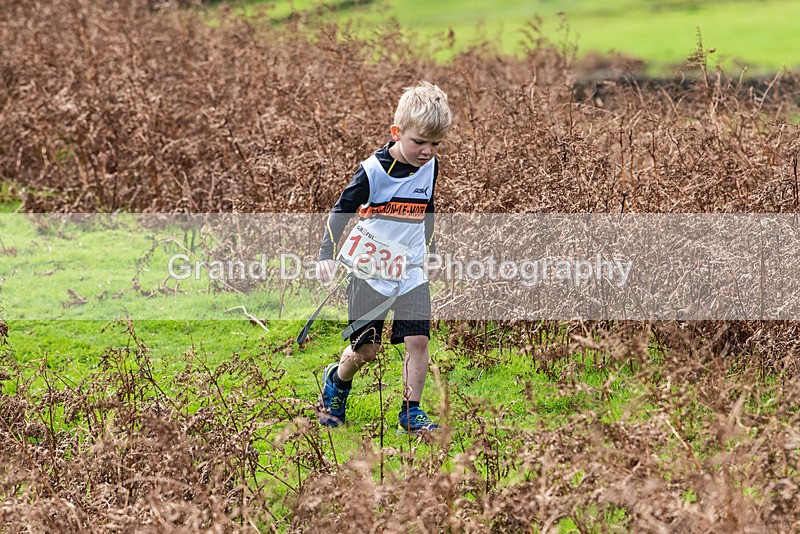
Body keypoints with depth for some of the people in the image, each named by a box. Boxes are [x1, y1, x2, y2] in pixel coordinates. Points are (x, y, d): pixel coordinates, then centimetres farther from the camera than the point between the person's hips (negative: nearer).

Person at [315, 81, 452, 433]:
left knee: (418, 339, -7)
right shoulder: (374, 170, -15)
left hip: (412, 270, 4)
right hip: (371, 270, -4)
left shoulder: (429, 167, 2)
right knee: (366, 349, 1)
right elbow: (341, 211, -12)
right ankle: (336, 380, 33)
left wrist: (431, 252, 29)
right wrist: (327, 255, -22)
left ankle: (411, 413, 4)